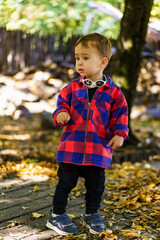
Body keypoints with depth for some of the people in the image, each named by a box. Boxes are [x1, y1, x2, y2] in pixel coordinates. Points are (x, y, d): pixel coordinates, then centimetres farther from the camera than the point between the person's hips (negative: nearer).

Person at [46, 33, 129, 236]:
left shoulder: (113, 91, -1)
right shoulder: (72, 88, 1)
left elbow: (120, 114, 5)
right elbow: (63, 104, 9)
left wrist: (119, 134, -6)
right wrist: (61, 114, -13)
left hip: (99, 148, 0)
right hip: (71, 145, 0)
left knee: (96, 184, 12)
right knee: (66, 181, 5)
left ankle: (91, 215, 33)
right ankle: (56, 215, 20)